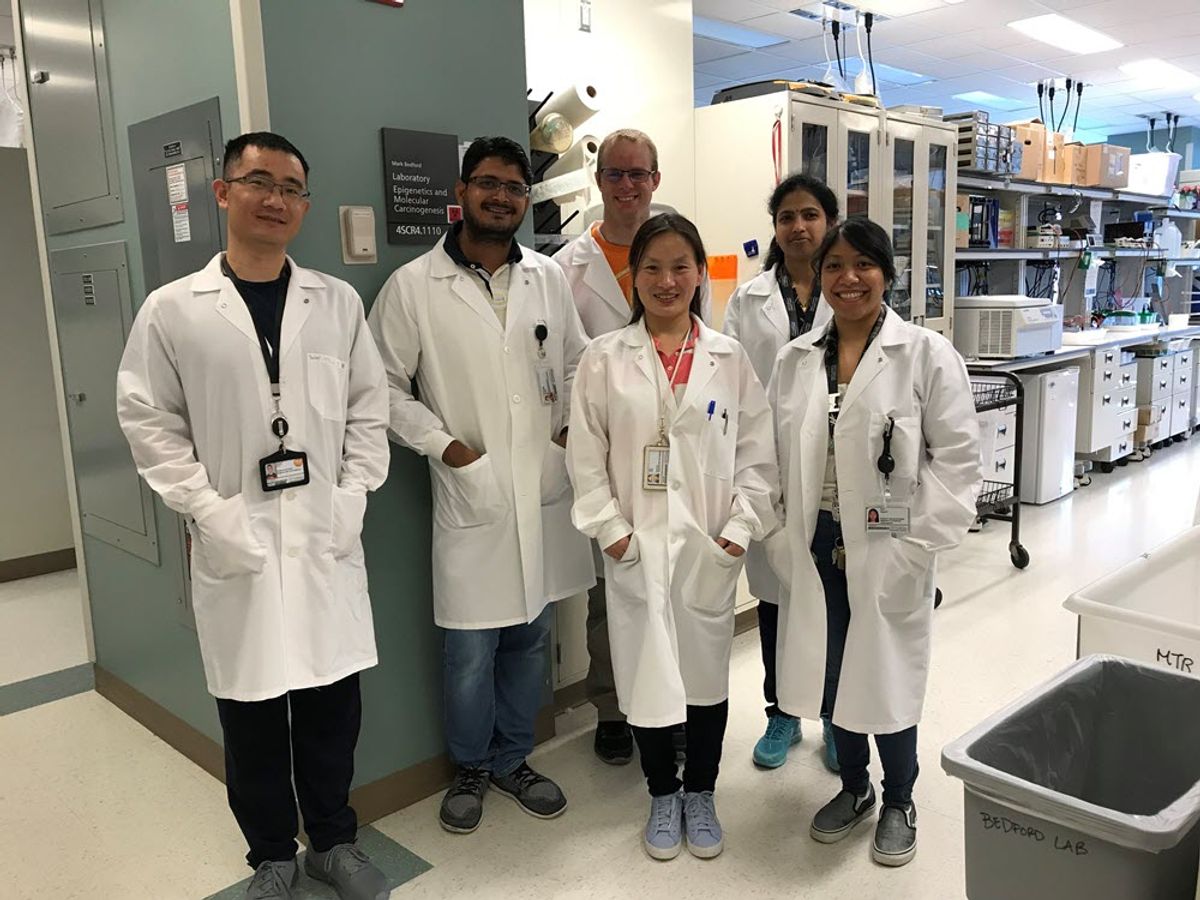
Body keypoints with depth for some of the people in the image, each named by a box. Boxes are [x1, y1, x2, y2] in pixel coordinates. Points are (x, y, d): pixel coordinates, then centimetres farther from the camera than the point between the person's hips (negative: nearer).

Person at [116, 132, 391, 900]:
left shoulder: (338, 302, 5)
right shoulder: (172, 310, 0)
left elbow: (369, 406, 7)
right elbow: (150, 422, 0)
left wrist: (353, 497, -3)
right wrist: (210, 511, -9)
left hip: (327, 538, 2)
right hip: (236, 544, -1)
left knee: (333, 700, 10)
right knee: (251, 708, 9)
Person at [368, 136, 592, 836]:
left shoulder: (549, 278, 6)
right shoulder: (412, 286, -4)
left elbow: (578, 360, 16)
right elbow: (386, 386, -1)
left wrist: (576, 425, 1)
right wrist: (442, 443, -10)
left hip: (546, 490, 4)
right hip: (471, 496, -3)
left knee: (530, 637, 15)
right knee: (471, 650, 5)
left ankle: (513, 759, 35)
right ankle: (471, 767, 31)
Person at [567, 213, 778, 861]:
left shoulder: (730, 358, 3)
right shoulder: (605, 358, 0)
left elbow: (756, 454, 2)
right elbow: (585, 455, -1)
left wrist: (741, 529, -7)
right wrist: (611, 530, -8)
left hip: (710, 545, 1)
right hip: (635, 546, -1)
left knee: (707, 672, 11)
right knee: (646, 673, 7)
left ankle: (700, 793, 34)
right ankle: (662, 795, 31)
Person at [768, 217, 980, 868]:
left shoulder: (927, 355, -6)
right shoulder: (795, 359, 6)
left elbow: (956, 458, -8)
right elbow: (776, 455, 7)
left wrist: (916, 545, -12)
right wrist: (781, 540, 0)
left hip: (888, 554, -3)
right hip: (816, 548, 4)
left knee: (888, 677, 8)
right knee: (831, 671, 14)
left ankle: (898, 802, 34)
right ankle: (853, 787, 39)